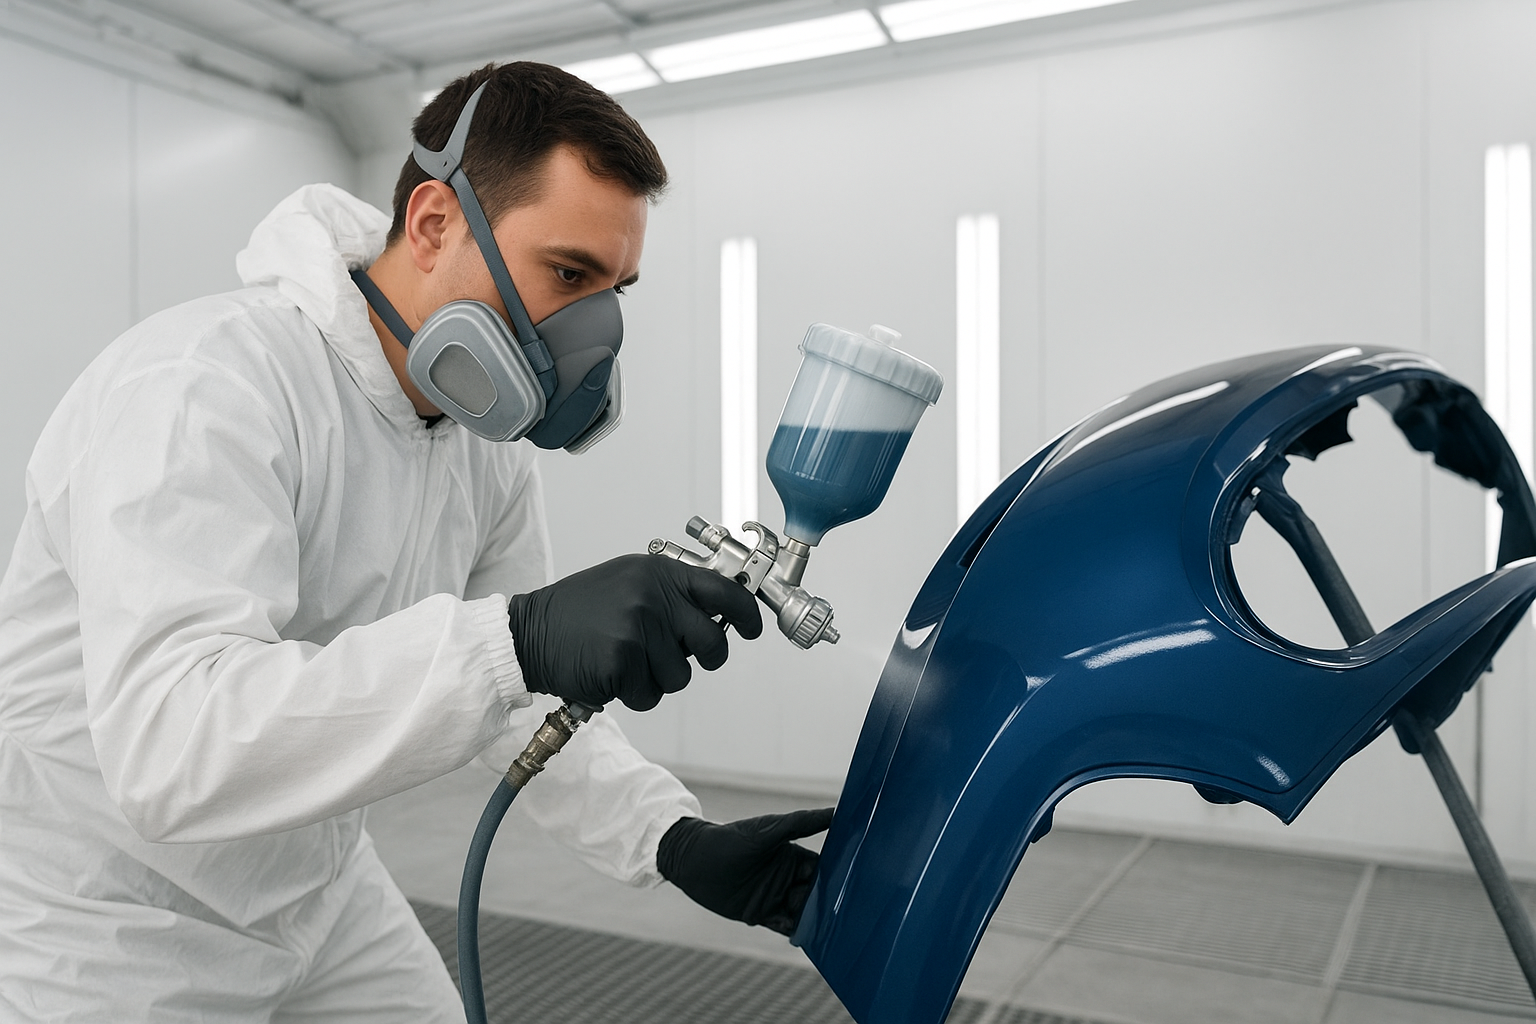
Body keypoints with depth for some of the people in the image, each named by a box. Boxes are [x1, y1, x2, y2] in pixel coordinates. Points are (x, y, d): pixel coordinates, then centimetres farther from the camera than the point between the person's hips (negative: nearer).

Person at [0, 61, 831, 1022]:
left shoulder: (492, 442, -5)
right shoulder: (202, 383, -28)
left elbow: (520, 697, 0)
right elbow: (168, 745, -38)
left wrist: (675, 838, -14)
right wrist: (517, 637, -49)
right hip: (95, 933, -6)